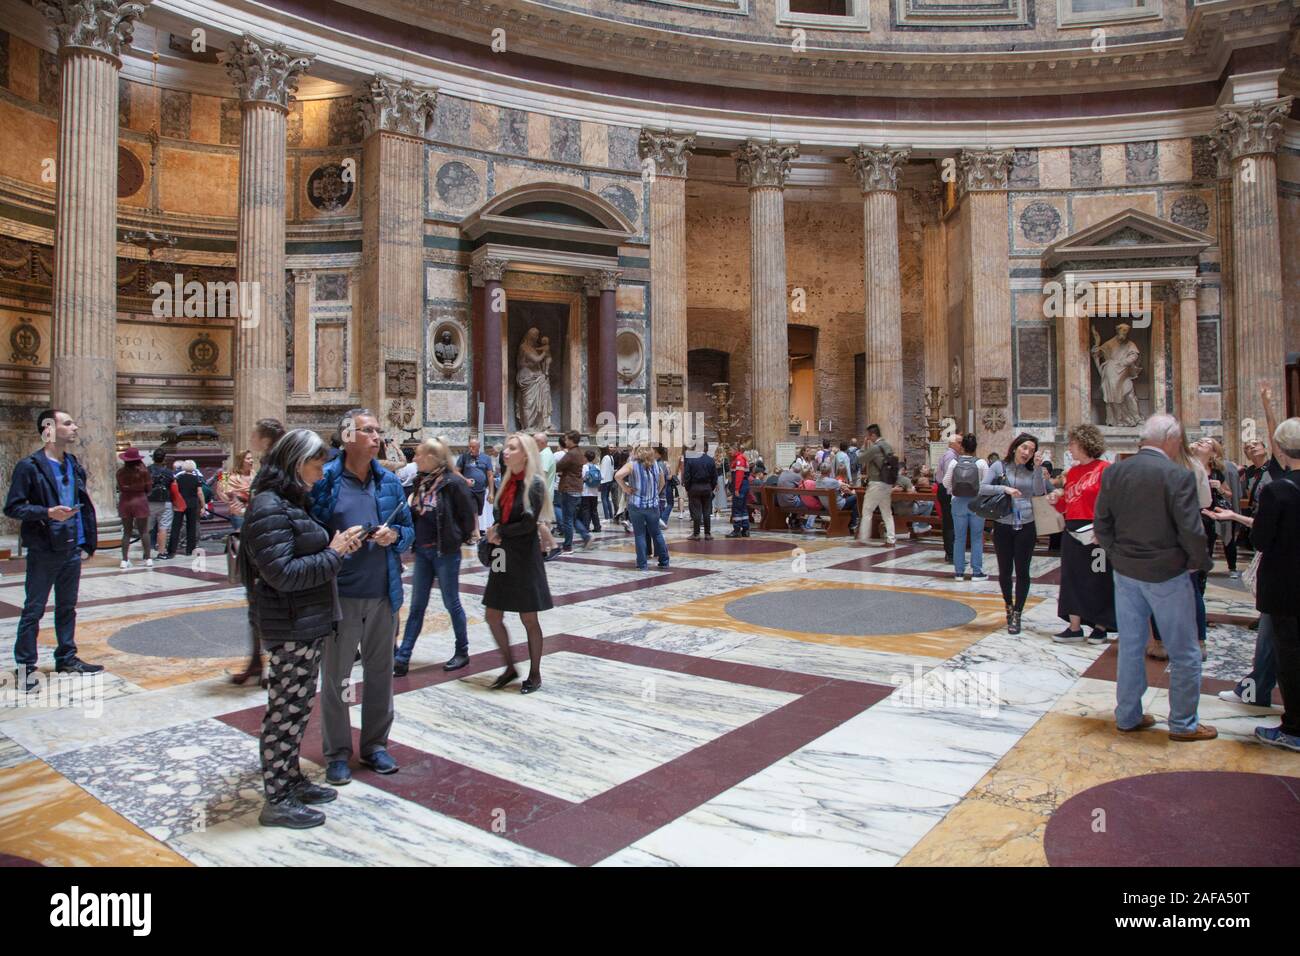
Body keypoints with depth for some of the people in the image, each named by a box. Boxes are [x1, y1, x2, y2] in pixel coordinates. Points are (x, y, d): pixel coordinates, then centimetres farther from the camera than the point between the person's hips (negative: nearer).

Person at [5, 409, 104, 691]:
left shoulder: (75, 466, 10)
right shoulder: (30, 466, -10)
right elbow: (12, 507, -11)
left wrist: (87, 540, 11)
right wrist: (47, 512, -25)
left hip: (72, 549, 6)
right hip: (43, 551, -6)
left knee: (67, 607, 14)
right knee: (33, 609, 3)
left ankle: (67, 658, 25)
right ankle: (26, 664, 13)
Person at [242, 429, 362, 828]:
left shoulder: (292, 502, 13)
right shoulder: (269, 508, -18)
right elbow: (282, 573, -24)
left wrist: (337, 545, 2)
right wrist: (334, 554, -16)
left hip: (308, 623, 10)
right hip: (292, 628, -10)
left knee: (297, 707, 19)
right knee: (286, 709, 2)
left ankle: (291, 780, 33)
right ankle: (277, 802, 15)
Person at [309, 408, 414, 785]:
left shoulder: (389, 481, 6)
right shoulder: (324, 480, -7)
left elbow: (408, 529, 11)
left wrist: (394, 535, -9)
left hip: (383, 594, 4)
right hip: (340, 595, -4)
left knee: (380, 672, 14)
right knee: (335, 676, 8)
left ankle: (375, 744, 31)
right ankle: (337, 753, 25)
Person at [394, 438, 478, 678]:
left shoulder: (453, 482, -15)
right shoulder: (420, 481, 6)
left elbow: (469, 512, -12)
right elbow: (414, 512, 15)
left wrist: (465, 537, -3)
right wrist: (413, 540, 6)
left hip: (445, 551, -7)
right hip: (422, 550, 7)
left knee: (451, 603, 6)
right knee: (416, 606, 10)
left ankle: (462, 652, 23)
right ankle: (401, 659, 13)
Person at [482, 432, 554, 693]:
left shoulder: (534, 483, -11)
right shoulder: (506, 481, 9)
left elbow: (529, 522, -17)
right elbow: (497, 513, 12)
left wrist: (499, 532, -8)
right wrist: (495, 533, -8)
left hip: (524, 558, -7)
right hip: (502, 557, 7)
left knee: (529, 620, 4)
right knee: (493, 616, 8)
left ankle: (535, 674, 20)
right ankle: (510, 667, 26)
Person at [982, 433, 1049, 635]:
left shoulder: (1032, 470, 5)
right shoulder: (999, 466, 0)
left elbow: (1039, 492, -9)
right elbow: (982, 488, -8)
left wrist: (1038, 468, -15)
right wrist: (1004, 488, -20)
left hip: (1026, 527, 1)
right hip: (1003, 527, -1)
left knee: (1022, 571, 2)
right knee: (1005, 571, 9)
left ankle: (1017, 615, 10)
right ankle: (1009, 606, 33)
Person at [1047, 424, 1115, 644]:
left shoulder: (1104, 469, -8)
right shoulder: (1072, 472, 12)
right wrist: (1056, 500, -4)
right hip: (1072, 532, 7)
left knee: (1099, 579, 4)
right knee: (1072, 579, 8)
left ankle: (1100, 628, 16)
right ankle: (1074, 628, 15)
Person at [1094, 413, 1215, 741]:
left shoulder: (1113, 472, -1)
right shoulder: (1178, 475, -17)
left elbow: (1101, 524, 2)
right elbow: (1191, 530, -17)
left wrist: (1117, 555, 12)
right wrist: (1198, 562, 0)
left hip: (1125, 572, 5)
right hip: (1167, 573, -5)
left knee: (1130, 647, 15)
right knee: (1184, 653, 10)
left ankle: (1127, 715, 24)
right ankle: (1183, 724, 20)